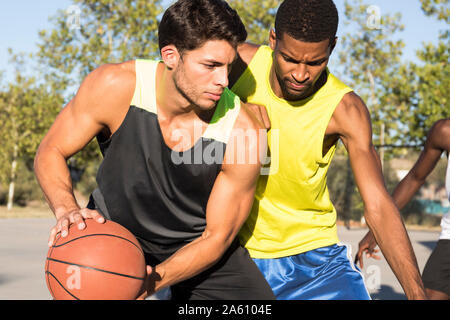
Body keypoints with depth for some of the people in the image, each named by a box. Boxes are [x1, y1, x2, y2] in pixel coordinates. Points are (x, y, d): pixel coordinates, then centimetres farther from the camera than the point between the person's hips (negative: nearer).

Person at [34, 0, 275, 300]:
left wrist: (151, 281, -32)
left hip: (196, 240, 1)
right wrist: (67, 209, -32)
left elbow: (216, 236, -18)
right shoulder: (114, 87, -27)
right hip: (115, 229, 0)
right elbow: (51, 152, -12)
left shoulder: (244, 132, -28)